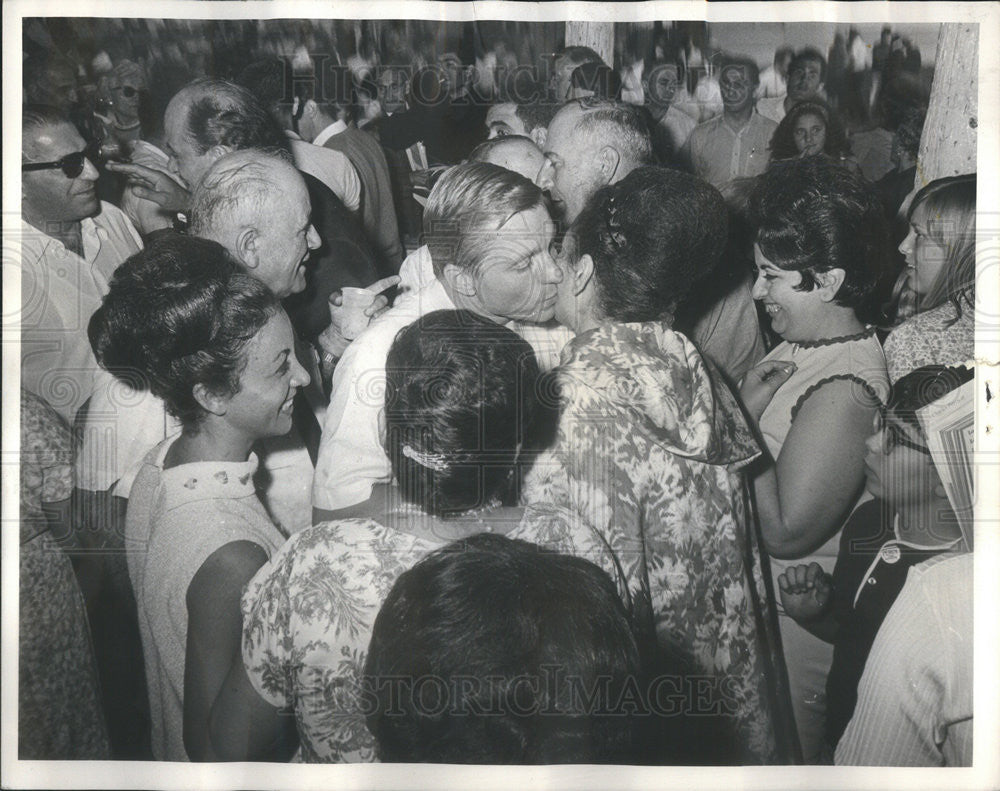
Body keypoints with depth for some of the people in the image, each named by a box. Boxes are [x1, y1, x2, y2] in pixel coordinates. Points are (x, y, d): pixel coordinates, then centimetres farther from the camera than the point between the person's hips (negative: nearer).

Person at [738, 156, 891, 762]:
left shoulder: (840, 393, -29)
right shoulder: (812, 342, 0)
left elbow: (785, 531, -27)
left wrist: (745, 420, -22)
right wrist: (750, 406, -5)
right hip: (754, 585, 9)